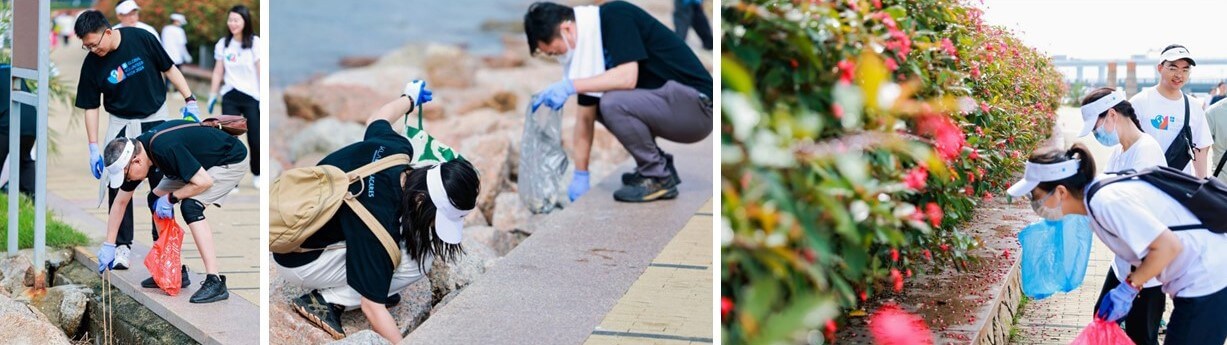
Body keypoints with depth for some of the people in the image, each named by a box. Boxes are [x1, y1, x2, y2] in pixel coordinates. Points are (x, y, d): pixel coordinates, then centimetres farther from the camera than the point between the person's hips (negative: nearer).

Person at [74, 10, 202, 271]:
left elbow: (169, 69, -3)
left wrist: (189, 100, -6)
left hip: (156, 119, -1)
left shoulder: (141, 39, -16)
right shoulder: (91, 64, -12)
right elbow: (91, 107, -4)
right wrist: (93, 149, -6)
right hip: (122, 125, 1)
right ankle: (122, 245, 0)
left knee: (162, 183, 4)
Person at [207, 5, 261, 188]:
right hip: (230, 97, 2)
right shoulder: (223, 44, 4)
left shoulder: (256, 43, -6)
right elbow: (218, 72, 11)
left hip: (252, 97, -2)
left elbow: (261, 71, -7)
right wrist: (212, 95, 10)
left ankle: (257, 174, 26)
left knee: (255, 140, 2)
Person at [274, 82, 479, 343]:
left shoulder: (397, 146, -17)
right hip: (299, 262, -9)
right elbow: (372, 309, -32)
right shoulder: (378, 215, -37)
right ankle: (325, 301, -8)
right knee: (416, 260, -19)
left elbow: (378, 119, 10)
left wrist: (410, 98, 30)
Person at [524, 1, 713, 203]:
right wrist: (580, 175, 11)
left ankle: (658, 178, -7)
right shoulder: (587, 43, 7)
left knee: (613, 102, -26)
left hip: (696, 105, -9)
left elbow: (627, 77, -29)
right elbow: (585, 116, 10)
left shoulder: (614, 16, -16)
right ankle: (659, 164, 14)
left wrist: (570, 86, -25)